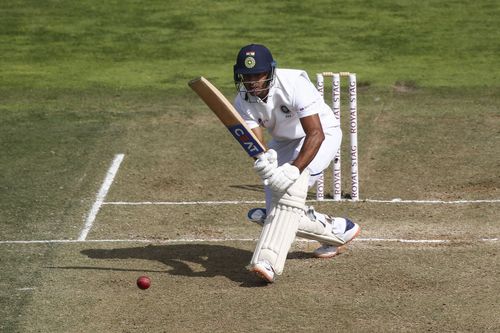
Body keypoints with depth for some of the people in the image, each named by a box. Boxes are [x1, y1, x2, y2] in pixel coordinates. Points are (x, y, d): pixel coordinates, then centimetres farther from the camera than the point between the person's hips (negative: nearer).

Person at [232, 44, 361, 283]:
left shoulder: (293, 84, -33)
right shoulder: (243, 101, -17)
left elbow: (316, 135, -37)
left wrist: (294, 169, -51)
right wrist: (262, 160, -52)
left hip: (323, 134, -6)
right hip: (283, 142, 6)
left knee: (292, 184, -33)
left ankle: (268, 261, -43)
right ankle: (338, 230, 21)